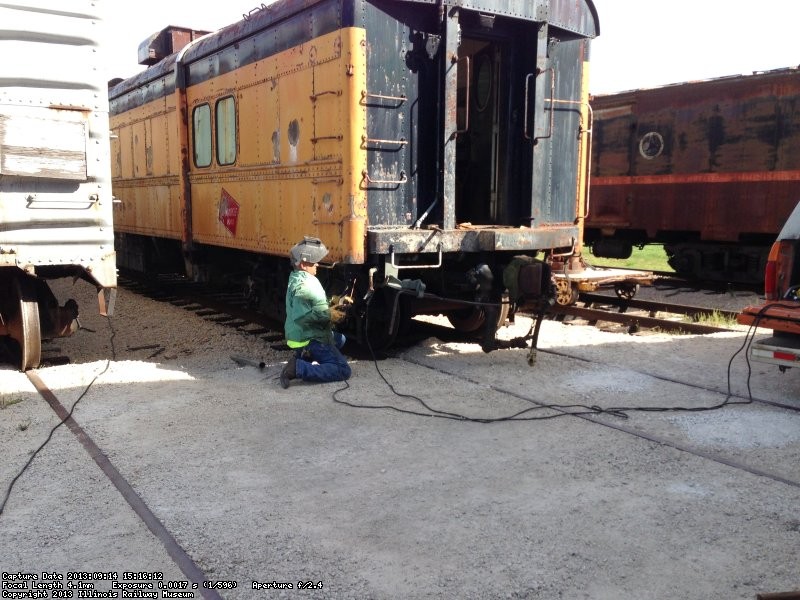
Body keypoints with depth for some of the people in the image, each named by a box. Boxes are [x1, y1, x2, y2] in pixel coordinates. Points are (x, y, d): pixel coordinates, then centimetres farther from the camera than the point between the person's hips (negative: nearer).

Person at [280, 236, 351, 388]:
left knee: (340, 339, 32)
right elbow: (301, 315, -30)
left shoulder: (298, 279, 15)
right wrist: (328, 315, -21)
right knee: (343, 370, -14)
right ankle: (298, 367, -21)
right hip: (309, 339, -10)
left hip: (302, 335, 10)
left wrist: (330, 309, 6)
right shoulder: (303, 284, -20)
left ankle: (302, 356, 13)